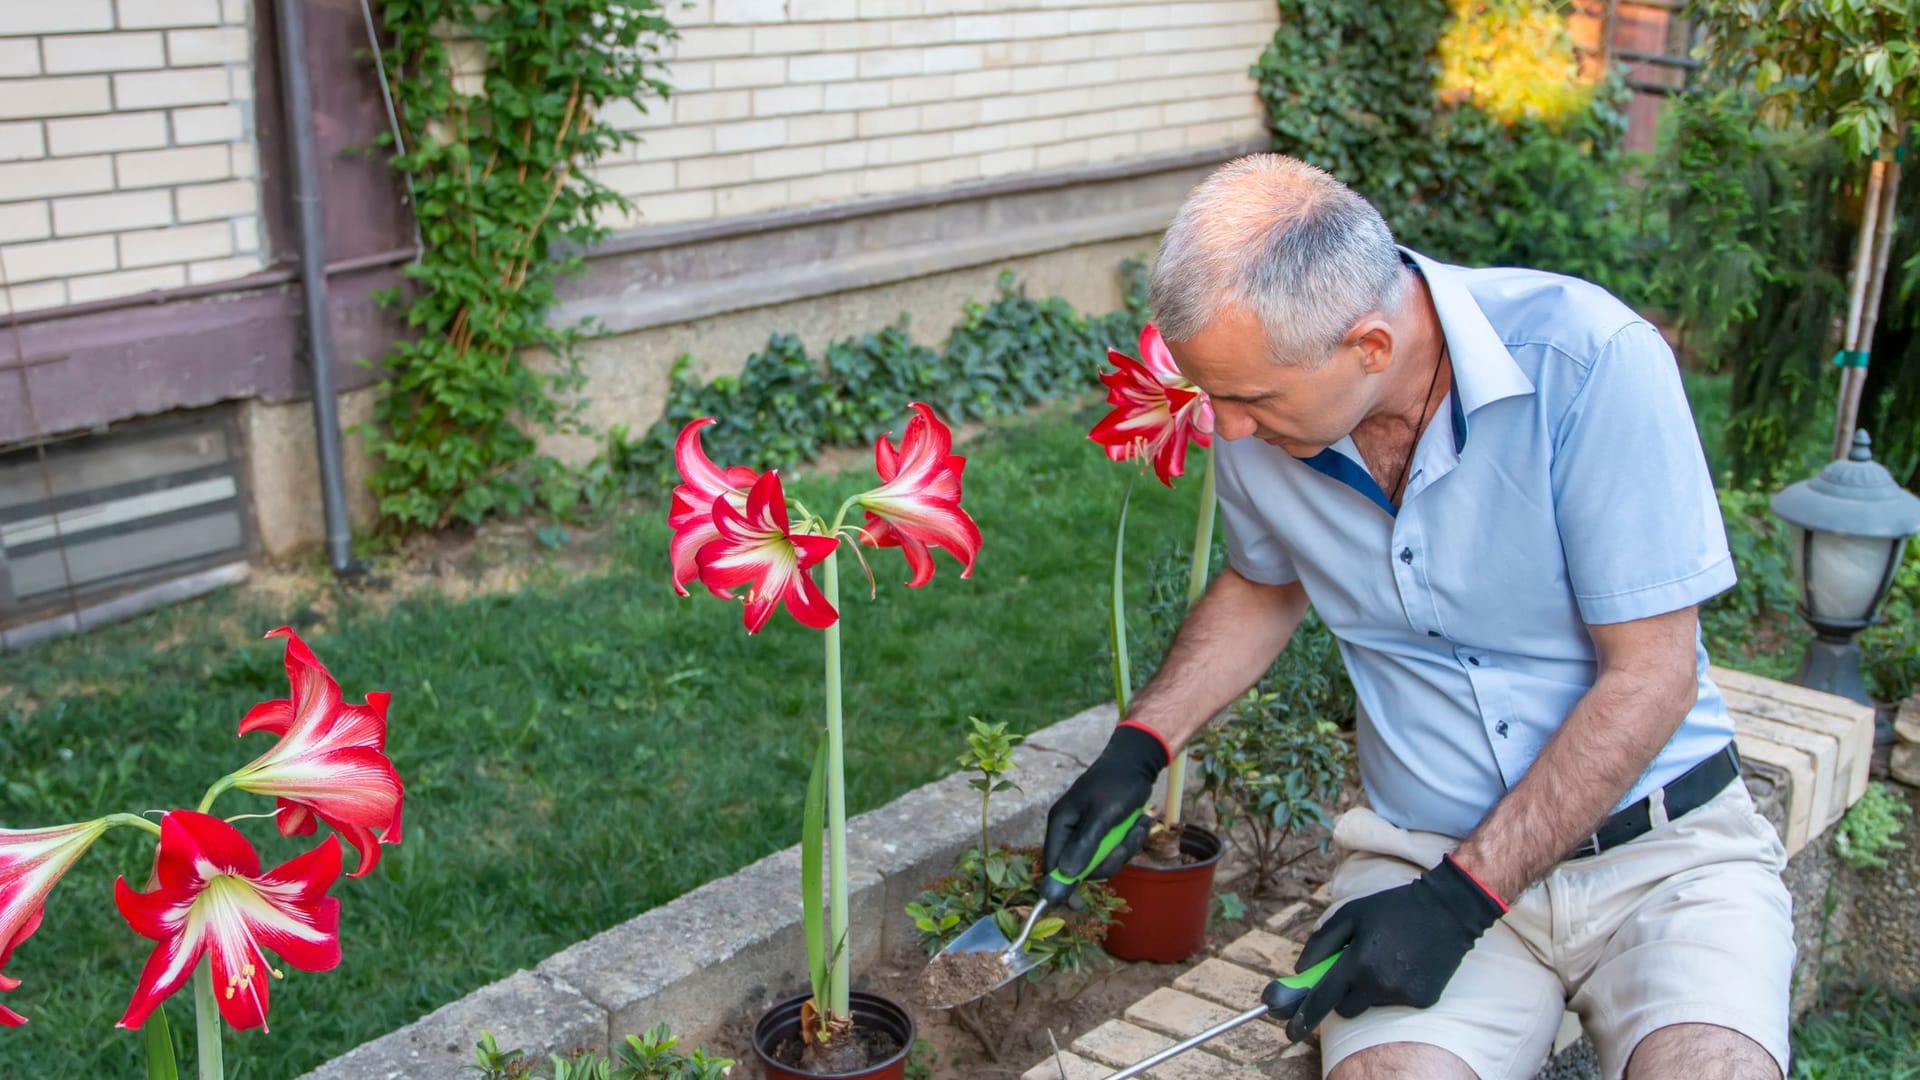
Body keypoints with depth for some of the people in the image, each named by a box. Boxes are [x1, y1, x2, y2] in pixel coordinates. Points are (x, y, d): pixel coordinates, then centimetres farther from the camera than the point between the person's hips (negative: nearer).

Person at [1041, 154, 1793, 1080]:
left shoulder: (1591, 360, -19)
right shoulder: (1256, 417, -4)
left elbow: (1650, 674, -15)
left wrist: (1459, 900, -17)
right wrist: (1136, 750, 6)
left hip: (1658, 841, -2)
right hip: (1421, 850, 3)